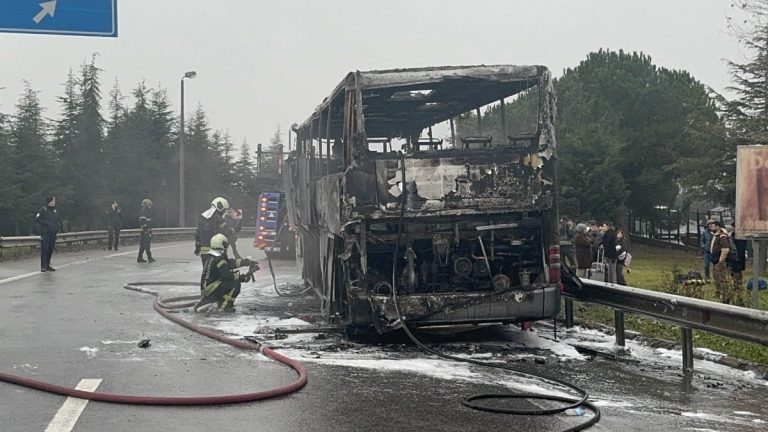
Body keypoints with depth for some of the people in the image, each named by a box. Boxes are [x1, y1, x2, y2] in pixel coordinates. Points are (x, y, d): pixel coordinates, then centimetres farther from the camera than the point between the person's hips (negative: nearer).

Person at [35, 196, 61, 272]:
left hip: (53, 234, 6)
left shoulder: (55, 211, 16)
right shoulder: (43, 210, -4)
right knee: (44, 249, -10)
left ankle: (47, 265, 17)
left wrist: (58, 225, 2)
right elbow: (37, 219, -10)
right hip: (45, 233, -6)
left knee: (50, 250, 8)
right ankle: (43, 266, -9)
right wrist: (46, 223, -18)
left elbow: (58, 221, 25)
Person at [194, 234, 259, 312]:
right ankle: (225, 306, -12)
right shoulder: (219, 260, -16)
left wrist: (247, 262, 8)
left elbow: (231, 262, 16)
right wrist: (244, 277, -16)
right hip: (210, 289, -10)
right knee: (235, 284, -15)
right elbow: (227, 275, -23)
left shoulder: (213, 258, 16)